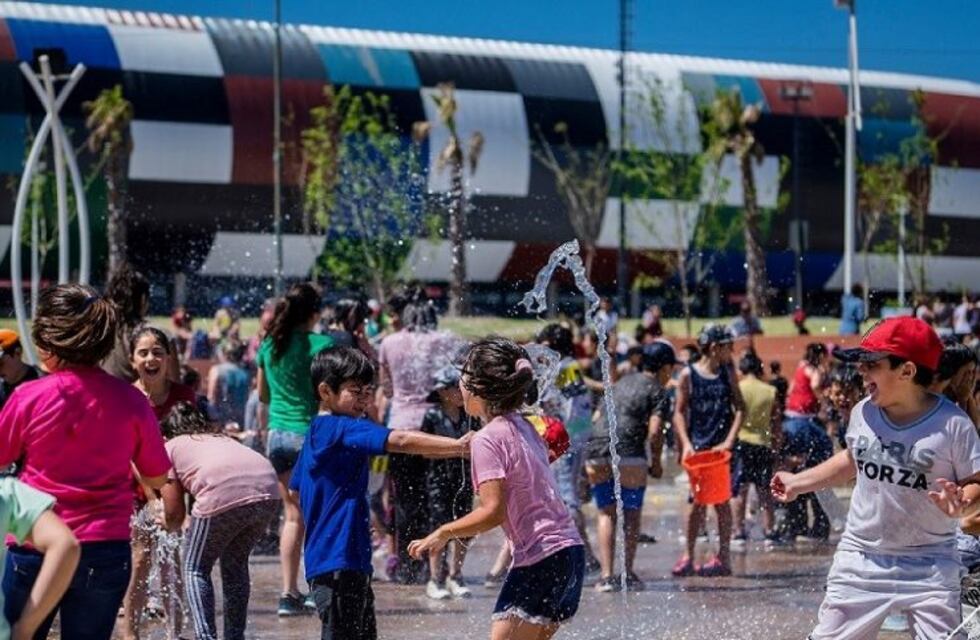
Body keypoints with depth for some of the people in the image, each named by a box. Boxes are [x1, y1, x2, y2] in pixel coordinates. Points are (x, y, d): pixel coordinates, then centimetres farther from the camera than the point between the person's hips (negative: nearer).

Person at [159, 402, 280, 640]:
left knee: (196, 569, 14)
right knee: (235, 563, 26)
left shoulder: (170, 447, 21)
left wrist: (168, 523, 39)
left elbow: (174, 516, 16)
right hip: (268, 489, 5)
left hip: (224, 494, -5)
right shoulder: (221, 438, 36)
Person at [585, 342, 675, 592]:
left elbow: (598, 416, 22)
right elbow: (654, 430, -7)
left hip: (596, 449, 5)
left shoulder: (620, 383, 25)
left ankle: (607, 575, 2)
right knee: (631, 513, 8)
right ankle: (628, 574, 10)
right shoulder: (658, 392, 5)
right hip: (628, 452, -5)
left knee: (606, 513, 10)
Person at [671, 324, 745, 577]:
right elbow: (679, 412, 0)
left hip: (722, 445, 1)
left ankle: (723, 558, 7)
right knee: (697, 501, -2)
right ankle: (688, 557, 6)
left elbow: (740, 409, 3)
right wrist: (686, 444, -11)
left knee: (722, 500, 1)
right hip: (698, 446, -1)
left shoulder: (728, 373, 5)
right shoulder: (688, 375, -1)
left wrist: (729, 441, -8)